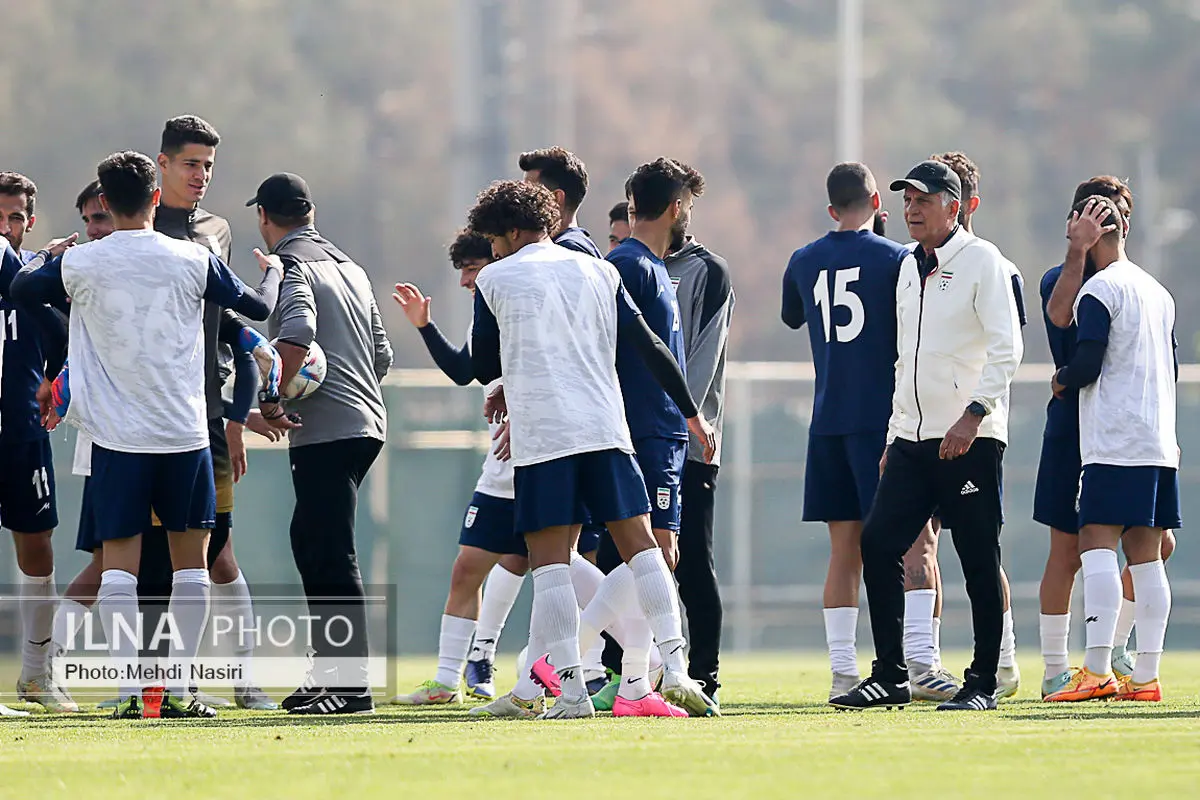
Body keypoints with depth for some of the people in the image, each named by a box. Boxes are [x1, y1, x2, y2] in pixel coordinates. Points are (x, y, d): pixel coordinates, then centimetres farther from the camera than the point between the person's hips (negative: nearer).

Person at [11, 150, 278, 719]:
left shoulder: (78, 263, -5)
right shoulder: (192, 260, -3)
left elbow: (21, 288, 16)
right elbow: (257, 308, 13)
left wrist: (45, 254, 35)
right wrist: (272, 271, 34)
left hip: (116, 436, 0)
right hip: (184, 433, 1)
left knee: (119, 560, 2)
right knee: (190, 555, 9)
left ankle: (130, 689, -6)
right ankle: (179, 688, 5)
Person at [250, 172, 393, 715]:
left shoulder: (289, 266, -7)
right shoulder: (349, 266, 20)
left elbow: (297, 332, -26)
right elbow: (382, 355, 21)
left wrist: (274, 399, -18)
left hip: (325, 428, -9)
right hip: (367, 423, 9)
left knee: (332, 558, -9)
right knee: (311, 543, 18)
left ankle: (352, 686, -12)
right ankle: (329, 670, 21)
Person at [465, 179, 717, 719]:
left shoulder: (495, 280, 5)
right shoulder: (598, 272, 13)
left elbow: (481, 368, 11)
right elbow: (650, 348, 10)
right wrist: (691, 412, 16)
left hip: (539, 436, -3)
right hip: (605, 430, 3)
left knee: (549, 563, -2)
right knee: (640, 547, 6)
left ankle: (570, 689, -9)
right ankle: (675, 670, -4)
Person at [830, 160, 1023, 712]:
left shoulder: (981, 261, -5)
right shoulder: (909, 267, 17)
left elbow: (1006, 348, -11)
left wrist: (973, 414, -21)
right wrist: (893, 435, 18)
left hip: (970, 438, -7)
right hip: (912, 437, 7)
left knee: (979, 560, -3)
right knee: (878, 542, -3)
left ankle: (983, 681, 4)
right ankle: (889, 676, 2)